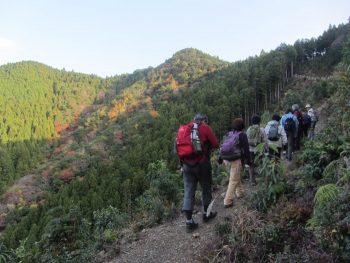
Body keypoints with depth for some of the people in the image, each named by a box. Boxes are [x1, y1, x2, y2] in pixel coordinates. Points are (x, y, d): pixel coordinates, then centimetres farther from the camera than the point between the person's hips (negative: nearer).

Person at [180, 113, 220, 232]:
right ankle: (206, 214, 30)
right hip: (202, 164, -4)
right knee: (206, 189, 16)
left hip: (186, 164, 4)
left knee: (188, 192, 5)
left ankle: (189, 221, 4)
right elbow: (216, 144, -3)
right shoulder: (205, 128, -4)